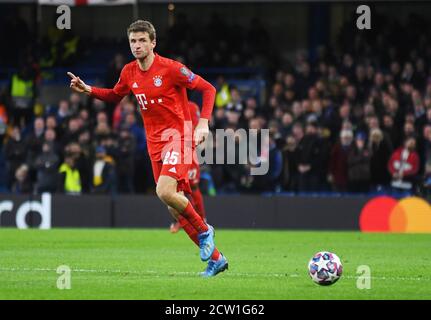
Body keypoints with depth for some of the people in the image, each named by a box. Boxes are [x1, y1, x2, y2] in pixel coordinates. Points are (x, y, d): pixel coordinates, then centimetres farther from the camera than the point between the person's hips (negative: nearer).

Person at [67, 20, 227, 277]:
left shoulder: (170, 68, -12)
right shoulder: (129, 72, 6)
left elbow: (208, 89, -8)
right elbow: (115, 96, 25)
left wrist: (203, 123, -18)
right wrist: (89, 90, 8)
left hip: (177, 135, -7)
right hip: (155, 141, 7)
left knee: (165, 192, -27)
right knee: (175, 208, 4)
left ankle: (204, 230, -1)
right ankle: (215, 258, 14)